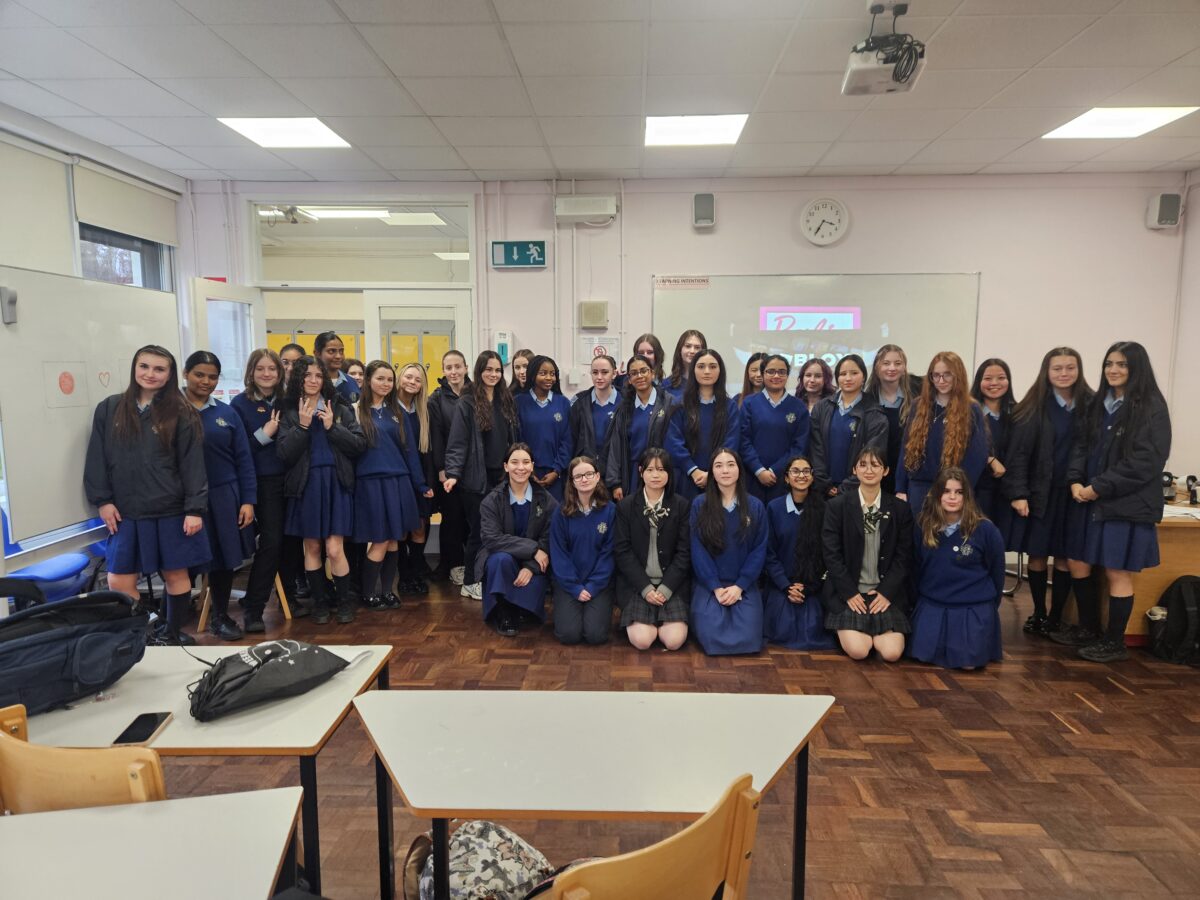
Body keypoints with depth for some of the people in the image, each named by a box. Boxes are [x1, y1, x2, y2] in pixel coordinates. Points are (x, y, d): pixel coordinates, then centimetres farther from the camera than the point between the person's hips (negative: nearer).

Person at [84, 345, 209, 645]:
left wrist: (195, 508, -11)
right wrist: (102, 500, -1)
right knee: (119, 583, 1)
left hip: (171, 510, -2)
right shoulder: (109, 409, 6)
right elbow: (97, 459, 7)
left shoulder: (181, 413, -2)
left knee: (176, 575, 8)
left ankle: (172, 634, 26)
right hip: (125, 512, 2)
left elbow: (193, 464, -5)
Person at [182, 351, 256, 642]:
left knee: (224, 559, 10)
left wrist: (248, 500, 0)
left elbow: (243, 460, 6)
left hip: (225, 497, 3)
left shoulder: (227, 414, 7)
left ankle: (220, 617, 27)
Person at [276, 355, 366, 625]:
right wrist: (302, 425, -14)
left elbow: (360, 444, -3)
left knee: (334, 549, -6)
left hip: (336, 483, -1)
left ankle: (346, 600, 12)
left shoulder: (339, 408, 3)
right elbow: (284, 453, -5)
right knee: (312, 547, 9)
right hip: (305, 485, 1)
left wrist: (332, 427, -12)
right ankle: (319, 601, 23)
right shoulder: (289, 411, 3)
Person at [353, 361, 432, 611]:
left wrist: (421, 484, 9)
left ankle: (387, 590, 21)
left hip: (398, 481, 4)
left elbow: (410, 448, 11)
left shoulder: (397, 412, 11)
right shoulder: (357, 411, -1)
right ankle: (368, 594, 12)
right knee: (380, 541, -4)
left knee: (394, 539, 7)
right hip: (370, 482, -4)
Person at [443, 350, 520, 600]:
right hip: (477, 477, -5)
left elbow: (515, 438, 14)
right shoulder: (467, 403, -7)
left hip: (503, 475, 5)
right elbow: (457, 443, -11)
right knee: (479, 531, 2)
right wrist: (452, 473, -21)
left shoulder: (507, 401, 10)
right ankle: (470, 582, 16)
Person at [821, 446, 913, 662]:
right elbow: (832, 554, -5)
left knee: (891, 653, -15)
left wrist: (886, 592, -8)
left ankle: (874, 633, 17)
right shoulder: (836, 506, -2)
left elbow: (904, 557, 2)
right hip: (848, 592, -2)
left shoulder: (900, 509, 4)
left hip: (886, 593, 2)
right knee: (857, 651, -19)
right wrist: (850, 593, -11)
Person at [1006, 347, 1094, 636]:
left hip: (1074, 494, 1)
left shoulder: (1091, 405, 2)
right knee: (1037, 555, 7)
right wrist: (1018, 493, -12)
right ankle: (1038, 613, 23)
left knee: (1065, 557, 5)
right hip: (1039, 492, -1)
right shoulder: (1033, 407, -3)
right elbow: (1018, 452, -6)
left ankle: (1055, 617, 19)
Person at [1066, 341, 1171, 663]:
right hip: (1092, 501, 6)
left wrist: (1099, 487, -16)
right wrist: (1075, 481, -7)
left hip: (1128, 504, -6)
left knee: (1117, 573, 1)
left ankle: (1114, 642, 15)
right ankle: (1089, 630, 27)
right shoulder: (1098, 404, 12)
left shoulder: (1152, 408, -8)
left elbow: (1146, 462, -14)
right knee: (1079, 565, 10)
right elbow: (1081, 445, 10)